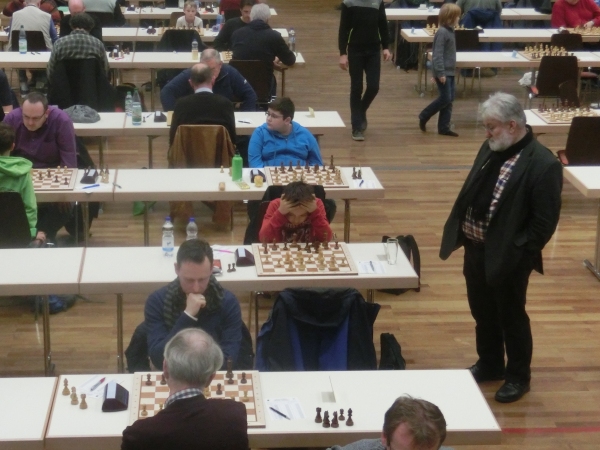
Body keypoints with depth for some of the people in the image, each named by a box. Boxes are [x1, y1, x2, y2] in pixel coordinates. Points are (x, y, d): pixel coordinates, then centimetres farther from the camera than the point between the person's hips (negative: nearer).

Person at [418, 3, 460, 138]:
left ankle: (444, 127, 11)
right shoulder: (442, 32, -16)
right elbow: (438, 54, -20)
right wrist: (440, 73, -23)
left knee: (449, 100, 7)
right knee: (445, 98, -8)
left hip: (450, 71, 9)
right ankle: (424, 117, 9)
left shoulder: (450, 31, 13)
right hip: (443, 72, -9)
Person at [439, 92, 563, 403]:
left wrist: (518, 252, -17)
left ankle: (518, 377, 28)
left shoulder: (543, 165, -20)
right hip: (475, 249, 7)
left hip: (507, 257, -7)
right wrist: (460, 233, 6)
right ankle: (489, 364, 41)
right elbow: (469, 194, 13)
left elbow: (545, 221, -18)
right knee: (482, 313, 21)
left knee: (511, 316, 10)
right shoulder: (490, 150, 4)